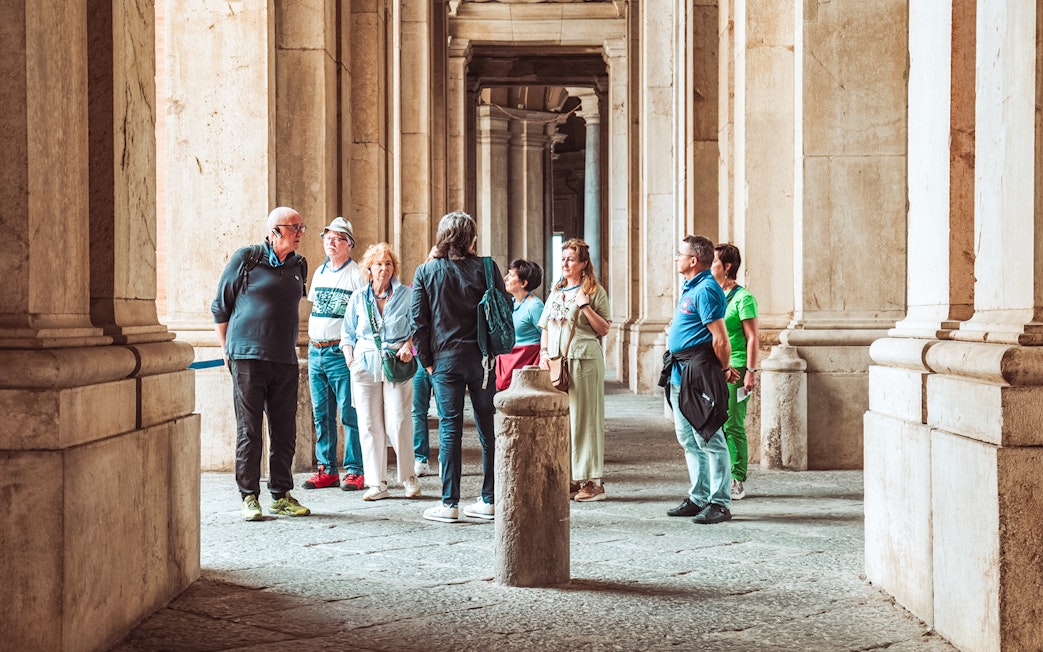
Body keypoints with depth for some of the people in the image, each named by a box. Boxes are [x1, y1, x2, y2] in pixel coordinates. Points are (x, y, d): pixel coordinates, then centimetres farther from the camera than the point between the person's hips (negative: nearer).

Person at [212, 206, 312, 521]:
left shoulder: (299, 265, 12)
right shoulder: (246, 258, -3)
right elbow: (220, 306, 4)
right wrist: (227, 350, 5)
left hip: (285, 361, 5)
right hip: (248, 358, -5)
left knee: (285, 431, 6)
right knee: (249, 430, -1)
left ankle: (281, 495, 16)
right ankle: (249, 497, 6)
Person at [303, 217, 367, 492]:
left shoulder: (357, 275, -5)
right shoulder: (319, 272, 16)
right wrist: (311, 341, 16)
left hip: (341, 352, -7)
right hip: (315, 351, 7)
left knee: (349, 414, -5)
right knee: (321, 414, 9)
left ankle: (354, 471, -1)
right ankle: (326, 470, 16)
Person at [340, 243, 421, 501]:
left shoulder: (406, 295, 6)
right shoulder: (358, 299, 13)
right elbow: (348, 335, 17)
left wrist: (409, 345, -11)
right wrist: (350, 360, 1)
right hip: (365, 365, 3)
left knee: (398, 423, -9)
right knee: (369, 424, 0)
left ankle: (409, 478, 7)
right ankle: (377, 483, 6)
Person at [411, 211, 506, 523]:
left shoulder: (425, 272, -1)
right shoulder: (486, 268, -2)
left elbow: (419, 321, -2)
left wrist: (426, 360, 6)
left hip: (445, 359, 0)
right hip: (481, 358, 0)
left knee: (449, 430, 3)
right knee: (488, 429, 8)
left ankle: (449, 503, 3)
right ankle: (490, 500, 14)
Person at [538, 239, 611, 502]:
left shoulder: (595, 292, 1)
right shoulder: (556, 293, 19)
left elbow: (604, 329, -4)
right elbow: (545, 327, 22)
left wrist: (586, 306, -14)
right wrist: (544, 352, 7)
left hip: (585, 361, -6)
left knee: (584, 418, -6)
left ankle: (592, 481, -2)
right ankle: (568, 478, 12)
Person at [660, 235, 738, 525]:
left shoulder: (705, 289, -16)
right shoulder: (690, 288, 16)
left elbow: (720, 340, -18)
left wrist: (724, 370, -4)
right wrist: (724, 368, 18)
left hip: (698, 374, -11)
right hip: (680, 374, 11)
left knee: (709, 440, -5)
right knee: (688, 440, 14)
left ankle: (719, 503, -1)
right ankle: (699, 498, 22)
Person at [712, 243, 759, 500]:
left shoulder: (742, 298, -8)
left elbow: (753, 337, -10)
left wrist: (751, 371, -15)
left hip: (735, 368, -7)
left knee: (733, 426, -4)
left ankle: (737, 482, 3)